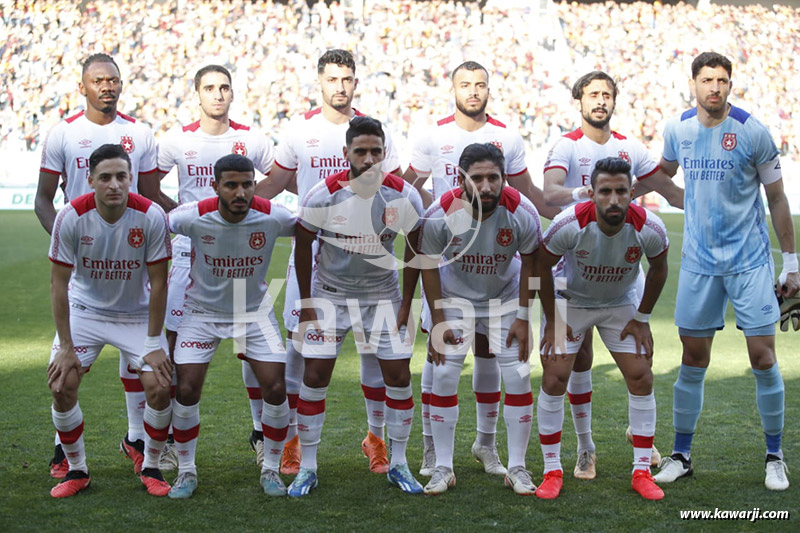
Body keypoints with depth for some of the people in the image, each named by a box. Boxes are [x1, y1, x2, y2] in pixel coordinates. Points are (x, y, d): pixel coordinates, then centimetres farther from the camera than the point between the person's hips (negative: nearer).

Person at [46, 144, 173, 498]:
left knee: (159, 386, -14)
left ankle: (151, 468, 8)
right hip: (84, 309, 0)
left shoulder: (151, 216, -21)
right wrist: (66, 346, -14)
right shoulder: (71, 217, -21)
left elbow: (158, 282, -13)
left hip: (136, 313, 0)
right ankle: (77, 470, 8)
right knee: (61, 386, -13)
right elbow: (59, 283, -13)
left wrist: (154, 345, -13)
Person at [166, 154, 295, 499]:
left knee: (275, 390, -8)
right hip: (202, 312, -1)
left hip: (255, 312, 1)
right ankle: (186, 471, 13)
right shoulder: (194, 217, -23)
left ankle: (271, 470, 13)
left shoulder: (273, 217, -20)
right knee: (187, 390, -9)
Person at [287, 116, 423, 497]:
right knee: (315, 377, -5)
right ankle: (307, 468, 8)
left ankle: (398, 465, 15)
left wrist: (406, 303, -1)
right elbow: (302, 246, -5)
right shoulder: (323, 196, -20)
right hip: (330, 292, -1)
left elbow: (413, 250, 0)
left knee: (399, 377, 0)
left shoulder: (404, 198, -15)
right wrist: (306, 303, -4)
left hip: (383, 294, 1)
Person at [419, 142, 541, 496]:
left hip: (506, 297, 1)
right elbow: (430, 266, -10)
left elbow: (529, 262, -8)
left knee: (518, 377, -5)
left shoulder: (522, 214, -26)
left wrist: (523, 317, -7)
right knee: (444, 375, -6)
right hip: (455, 297, 0)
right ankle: (443, 468, 7)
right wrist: (438, 321, -9)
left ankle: (517, 467, 9)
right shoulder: (440, 216, -27)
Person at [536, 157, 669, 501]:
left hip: (621, 304, 2)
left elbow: (658, 269, -4)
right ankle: (552, 470, 6)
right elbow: (542, 266, -14)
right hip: (569, 301, -2)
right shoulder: (570, 224, -32)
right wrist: (552, 321, -9)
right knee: (553, 380, -9)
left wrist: (642, 318, -1)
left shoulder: (649, 229, -27)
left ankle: (642, 471, 8)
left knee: (641, 380, -4)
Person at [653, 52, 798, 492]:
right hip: (698, 261, 3)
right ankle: (681, 455, 18)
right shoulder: (678, 128, 1)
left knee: (763, 358, -4)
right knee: (692, 362, 5)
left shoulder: (752, 132, -8)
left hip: (750, 261, -3)